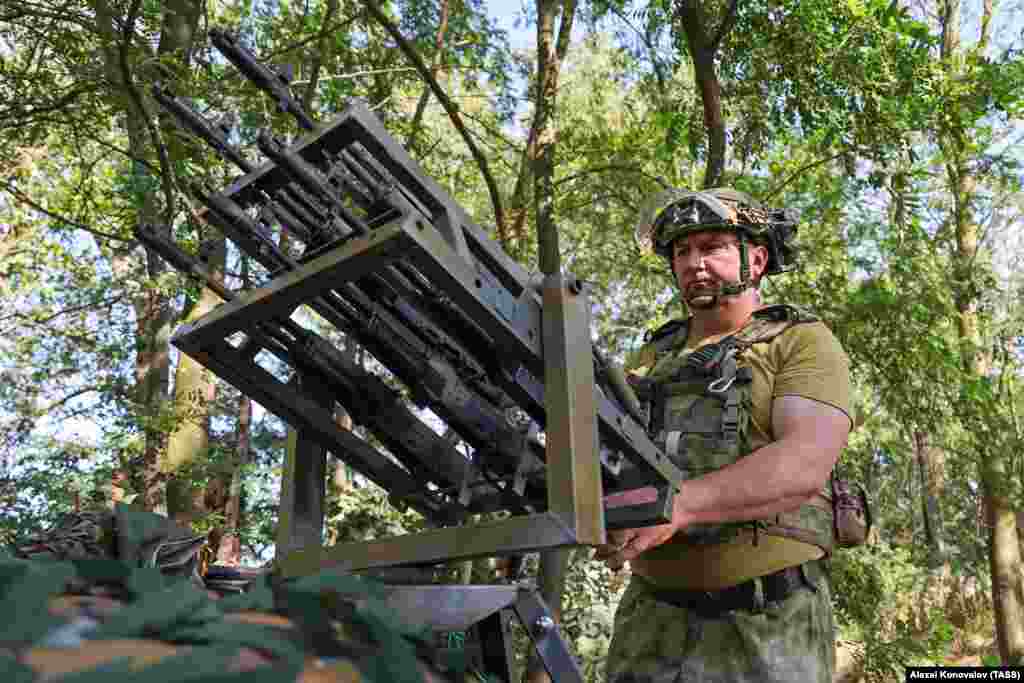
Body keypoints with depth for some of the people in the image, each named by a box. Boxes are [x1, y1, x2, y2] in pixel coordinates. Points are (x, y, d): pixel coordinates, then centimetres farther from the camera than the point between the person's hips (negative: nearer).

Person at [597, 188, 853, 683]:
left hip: (768, 625, -4)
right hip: (653, 619, 4)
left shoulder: (802, 343, -2)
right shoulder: (651, 359, 15)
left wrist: (677, 503, -31)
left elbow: (806, 463, -19)